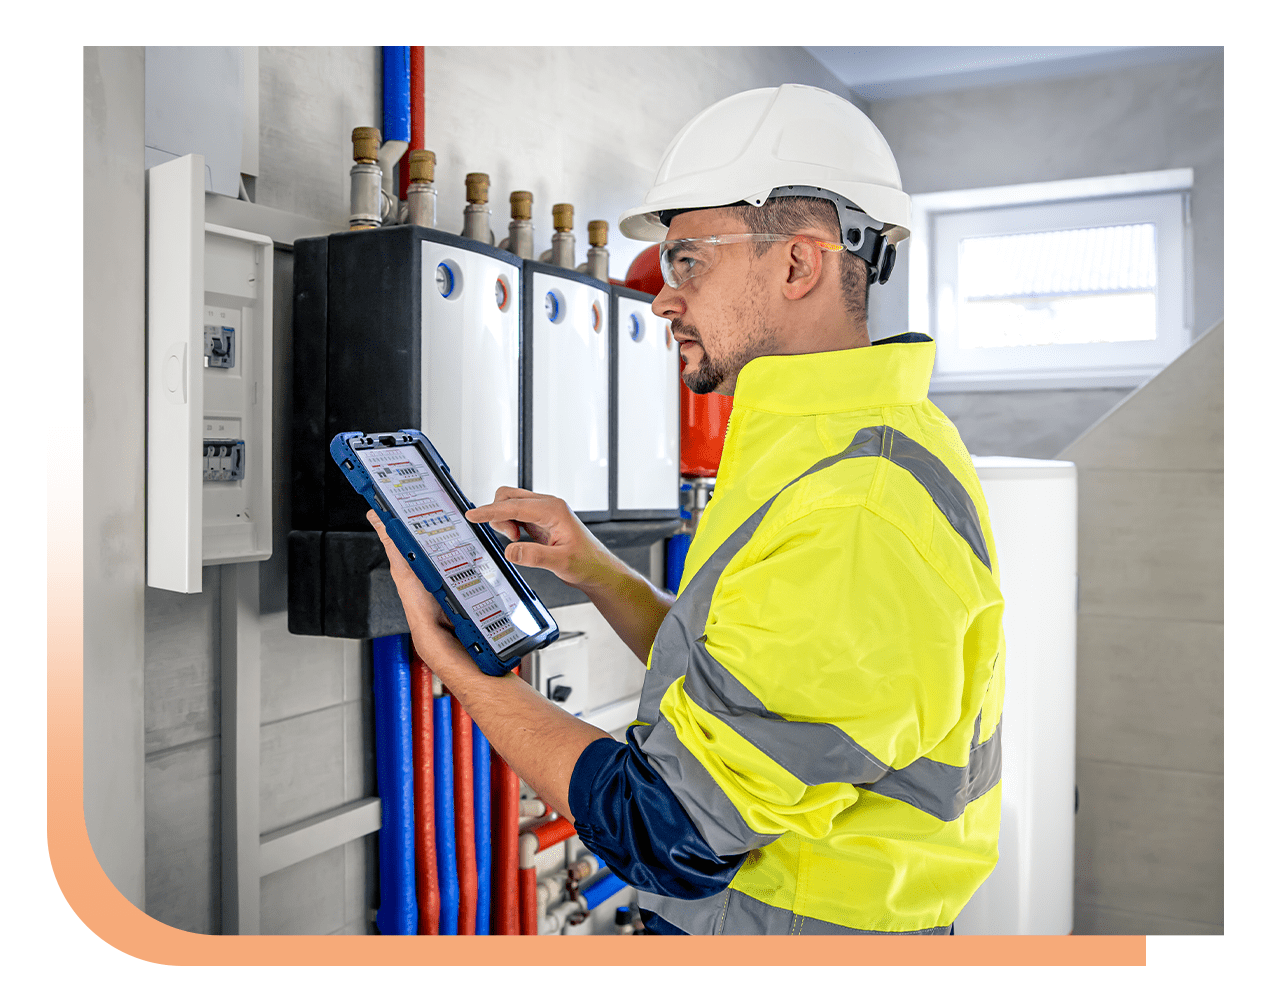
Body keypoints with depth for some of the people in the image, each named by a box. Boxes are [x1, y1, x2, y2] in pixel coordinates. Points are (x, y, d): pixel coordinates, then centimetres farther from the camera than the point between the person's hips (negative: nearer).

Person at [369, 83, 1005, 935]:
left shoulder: (852, 524, -28)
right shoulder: (852, 444, 6)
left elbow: (667, 834, -24)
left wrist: (450, 659, -15)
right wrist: (593, 568, -2)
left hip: (786, 928, -9)